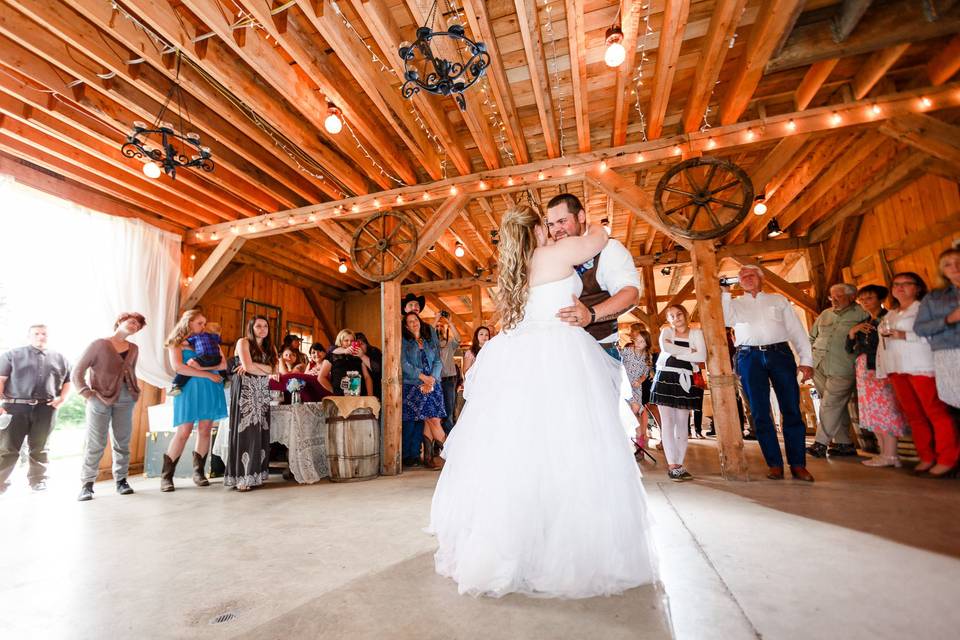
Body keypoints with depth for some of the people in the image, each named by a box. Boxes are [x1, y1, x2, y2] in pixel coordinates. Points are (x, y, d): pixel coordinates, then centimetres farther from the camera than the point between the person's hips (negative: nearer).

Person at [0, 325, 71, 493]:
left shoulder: (60, 359, 15)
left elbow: (68, 381, 20)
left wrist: (63, 398, 2)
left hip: (45, 409, 2)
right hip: (15, 407, -2)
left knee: (39, 448, 8)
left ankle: (38, 480, 17)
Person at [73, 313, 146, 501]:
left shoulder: (134, 349, 13)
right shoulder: (99, 344, -2)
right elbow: (77, 373, -3)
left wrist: (135, 392, 8)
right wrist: (87, 394, -11)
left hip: (125, 400, 4)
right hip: (100, 399, -4)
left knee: (122, 442, 7)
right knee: (95, 443, -3)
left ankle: (121, 480, 15)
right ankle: (87, 484, 6)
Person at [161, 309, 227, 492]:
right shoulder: (176, 343, 5)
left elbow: (223, 364, 5)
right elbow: (178, 367, -10)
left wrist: (201, 366, -10)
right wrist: (208, 374, -12)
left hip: (210, 390, 3)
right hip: (189, 389, -3)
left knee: (205, 430, 2)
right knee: (184, 432, -7)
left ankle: (199, 472, 13)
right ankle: (166, 477, 4)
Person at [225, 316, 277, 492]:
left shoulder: (270, 347, 16)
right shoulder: (243, 342, 1)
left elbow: (275, 370, 3)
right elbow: (248, 367, -12)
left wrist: (254, 366, -7)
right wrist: (266, 370, 1)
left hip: (262, 391, 5)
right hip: (245, 390, -5)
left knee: (260, 431, 1)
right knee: (245, 430, -8)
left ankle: (254, 474, 7)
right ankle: (241, 477, -5)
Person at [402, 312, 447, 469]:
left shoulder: (430, 341, 17)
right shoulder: (404, 342, 6)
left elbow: (438, 362, 10)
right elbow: (404, 364, -5)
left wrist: (431, 380, -7)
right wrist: (423, 377, -12)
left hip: (432, 385, 3)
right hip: (413, 386, -3)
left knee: (428, 422, -3)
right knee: (433, 419, -9)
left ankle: (429, 457, 6)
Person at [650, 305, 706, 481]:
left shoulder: (696, 333, 8)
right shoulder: (666, 332, 9)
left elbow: (702, 357, -7)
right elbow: (665, 347, -14)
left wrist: (676, 353, -8)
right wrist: (690, 351, -9)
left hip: (685, 381, 1)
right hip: (666, 378, -1)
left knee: (682, 424, 4)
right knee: (668, 422, -3)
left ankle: (679, 464, 11)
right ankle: (672, 465, -2)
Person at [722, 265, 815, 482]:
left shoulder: (778, 300, 17)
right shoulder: (735, 303, 17)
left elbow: (797, 331, 12)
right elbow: (726, 320, -6)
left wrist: (806, 360, 2)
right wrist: (725, 292, -4)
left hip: (780, 353, 1)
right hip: (750, 357, 0)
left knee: (791, 410, -1)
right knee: (760, 412, 0)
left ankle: (798, 464, 7)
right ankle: (774, 463, 8)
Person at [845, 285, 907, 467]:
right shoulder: (863, 323, 19)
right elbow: (849, 349, 17)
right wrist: (852, 332, 1)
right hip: (864, 370, 7)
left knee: (885, 409, -8)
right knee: (874, 412, 7)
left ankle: (890, 455, -4)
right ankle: (884, 453, 12)